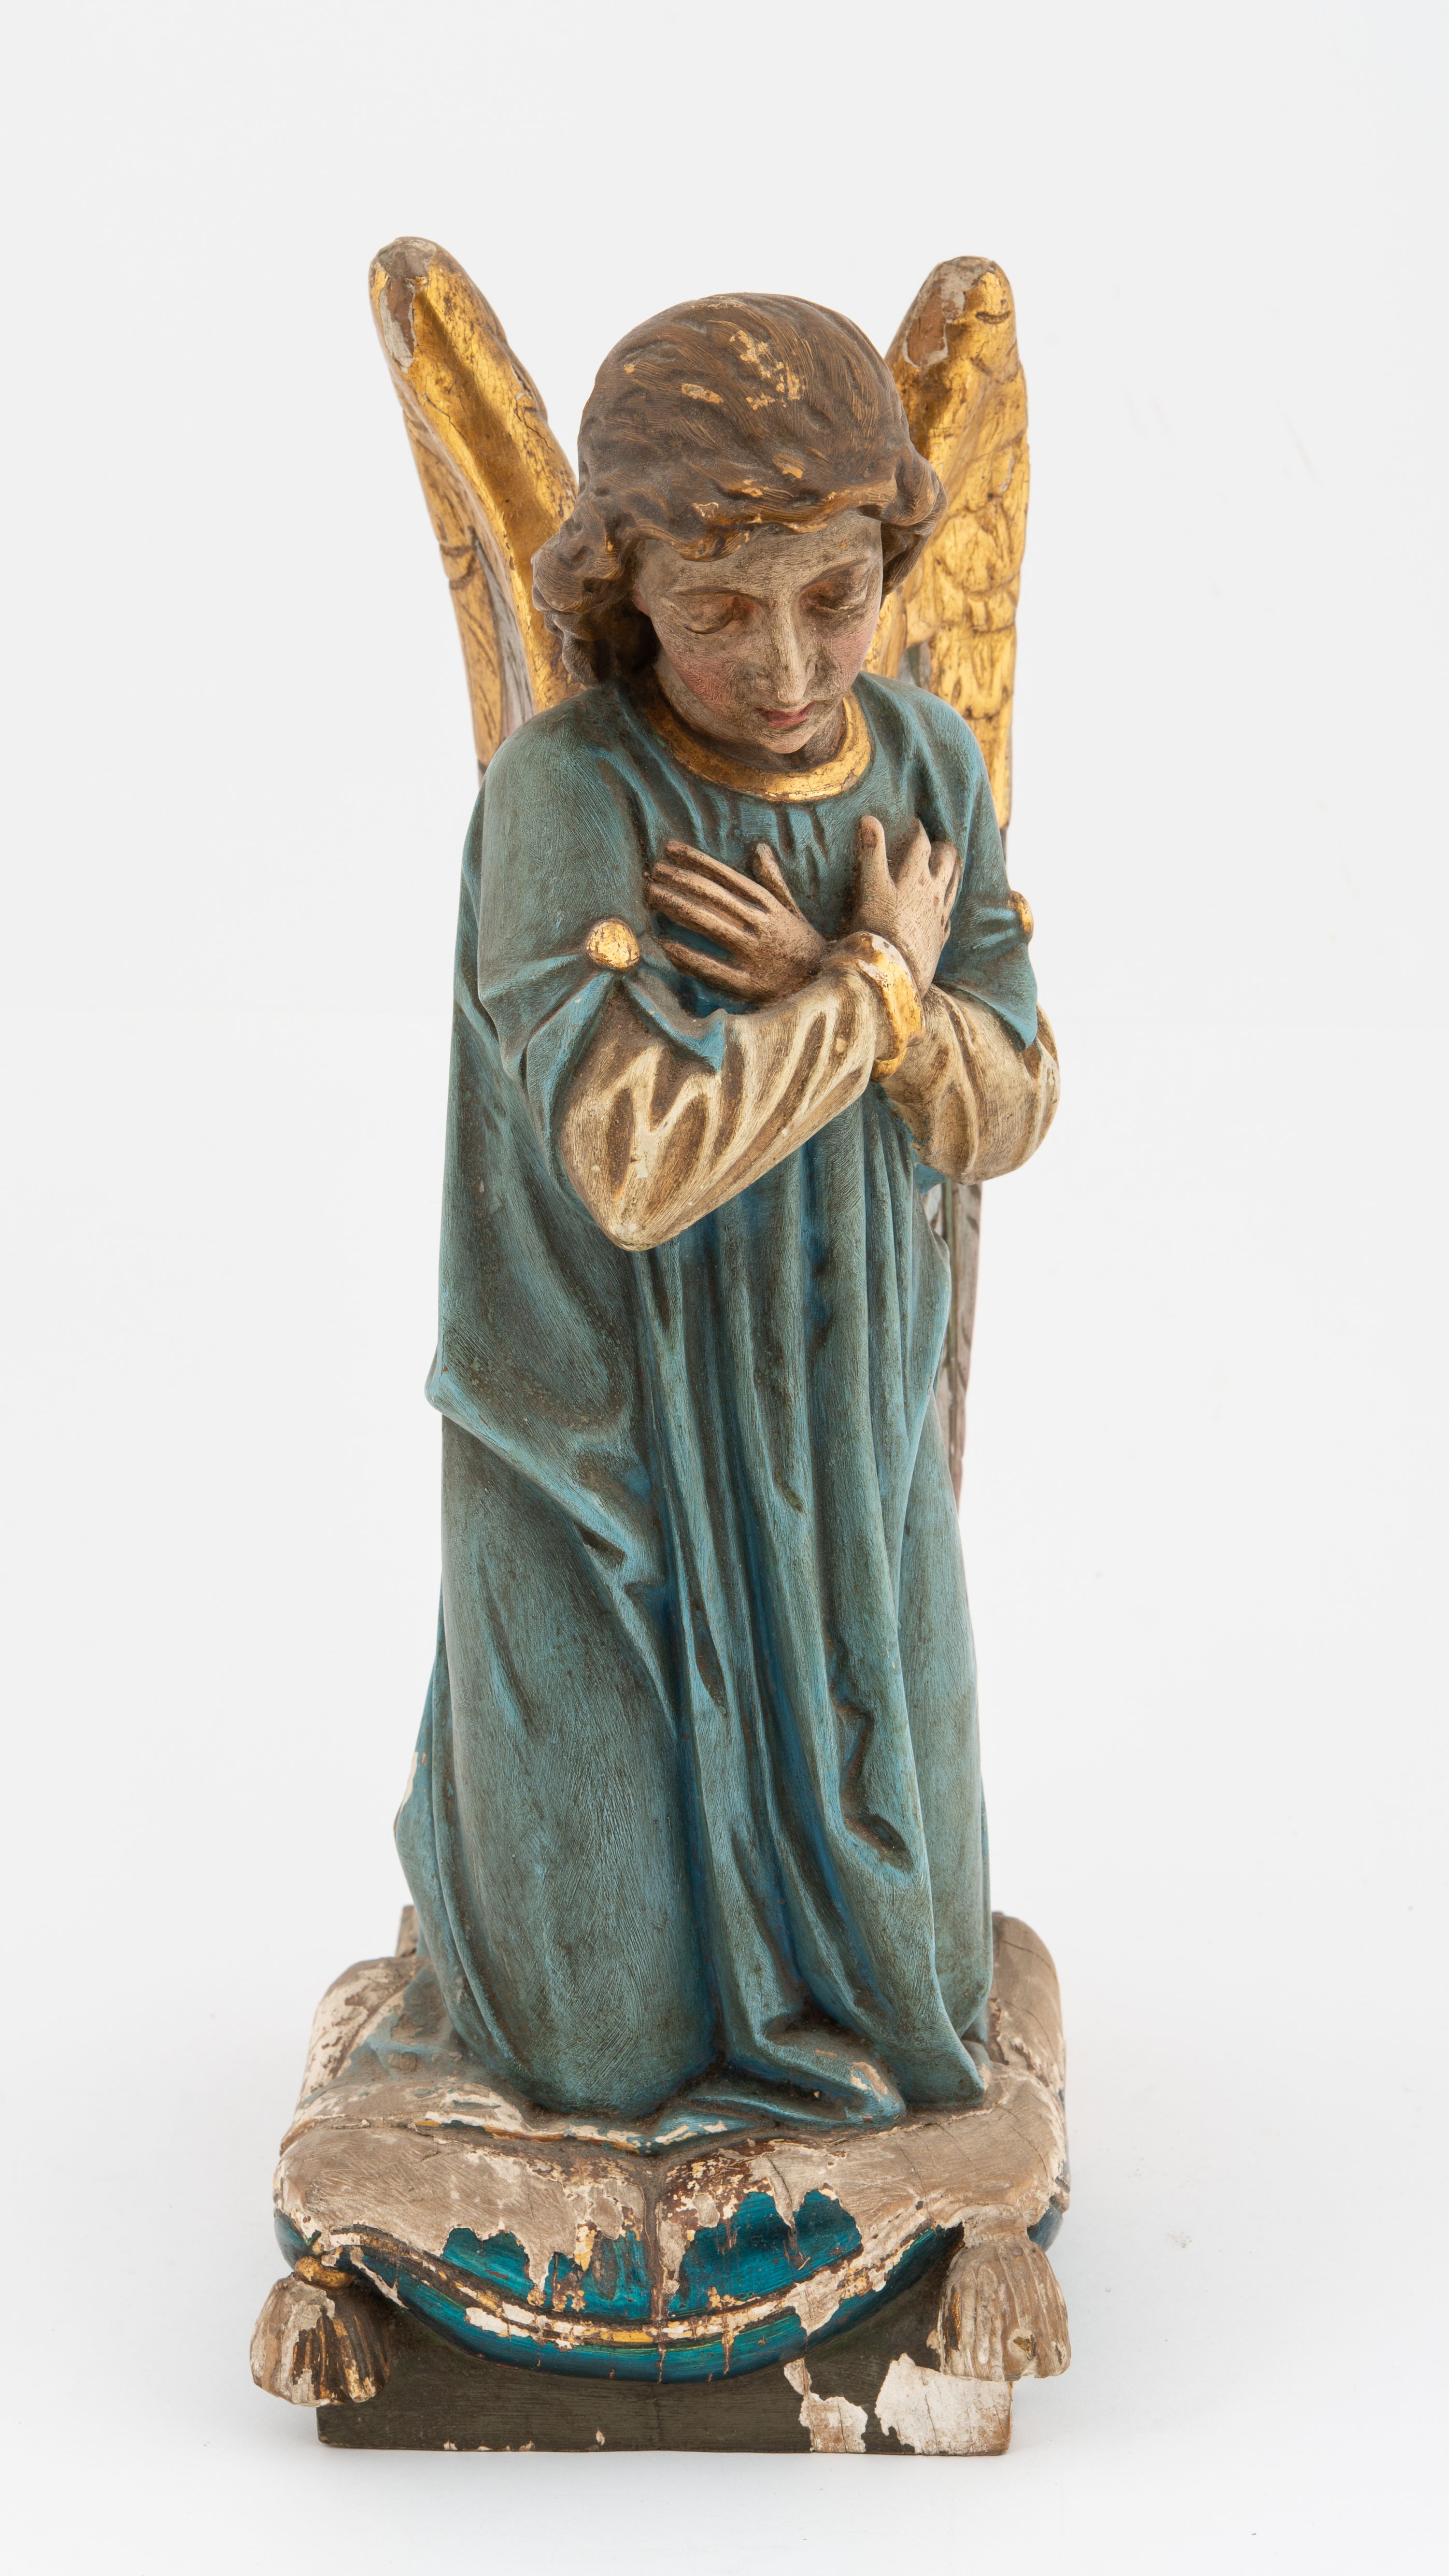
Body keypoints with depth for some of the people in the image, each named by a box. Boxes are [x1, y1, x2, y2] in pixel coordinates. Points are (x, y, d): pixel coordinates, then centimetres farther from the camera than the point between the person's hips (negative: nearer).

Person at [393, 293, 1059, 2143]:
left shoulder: (928, 765, -6)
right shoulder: (568, 799, -23)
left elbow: (1002, 1115, -4)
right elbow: (641, 1164, -29)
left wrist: (818, 985, -23)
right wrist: (884, 981, -19)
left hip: (841, 1429, 4)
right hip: (611, 1436, -4)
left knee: (896, 1998, 13)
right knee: (608, 2037, 9)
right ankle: (466, 1849, 39)